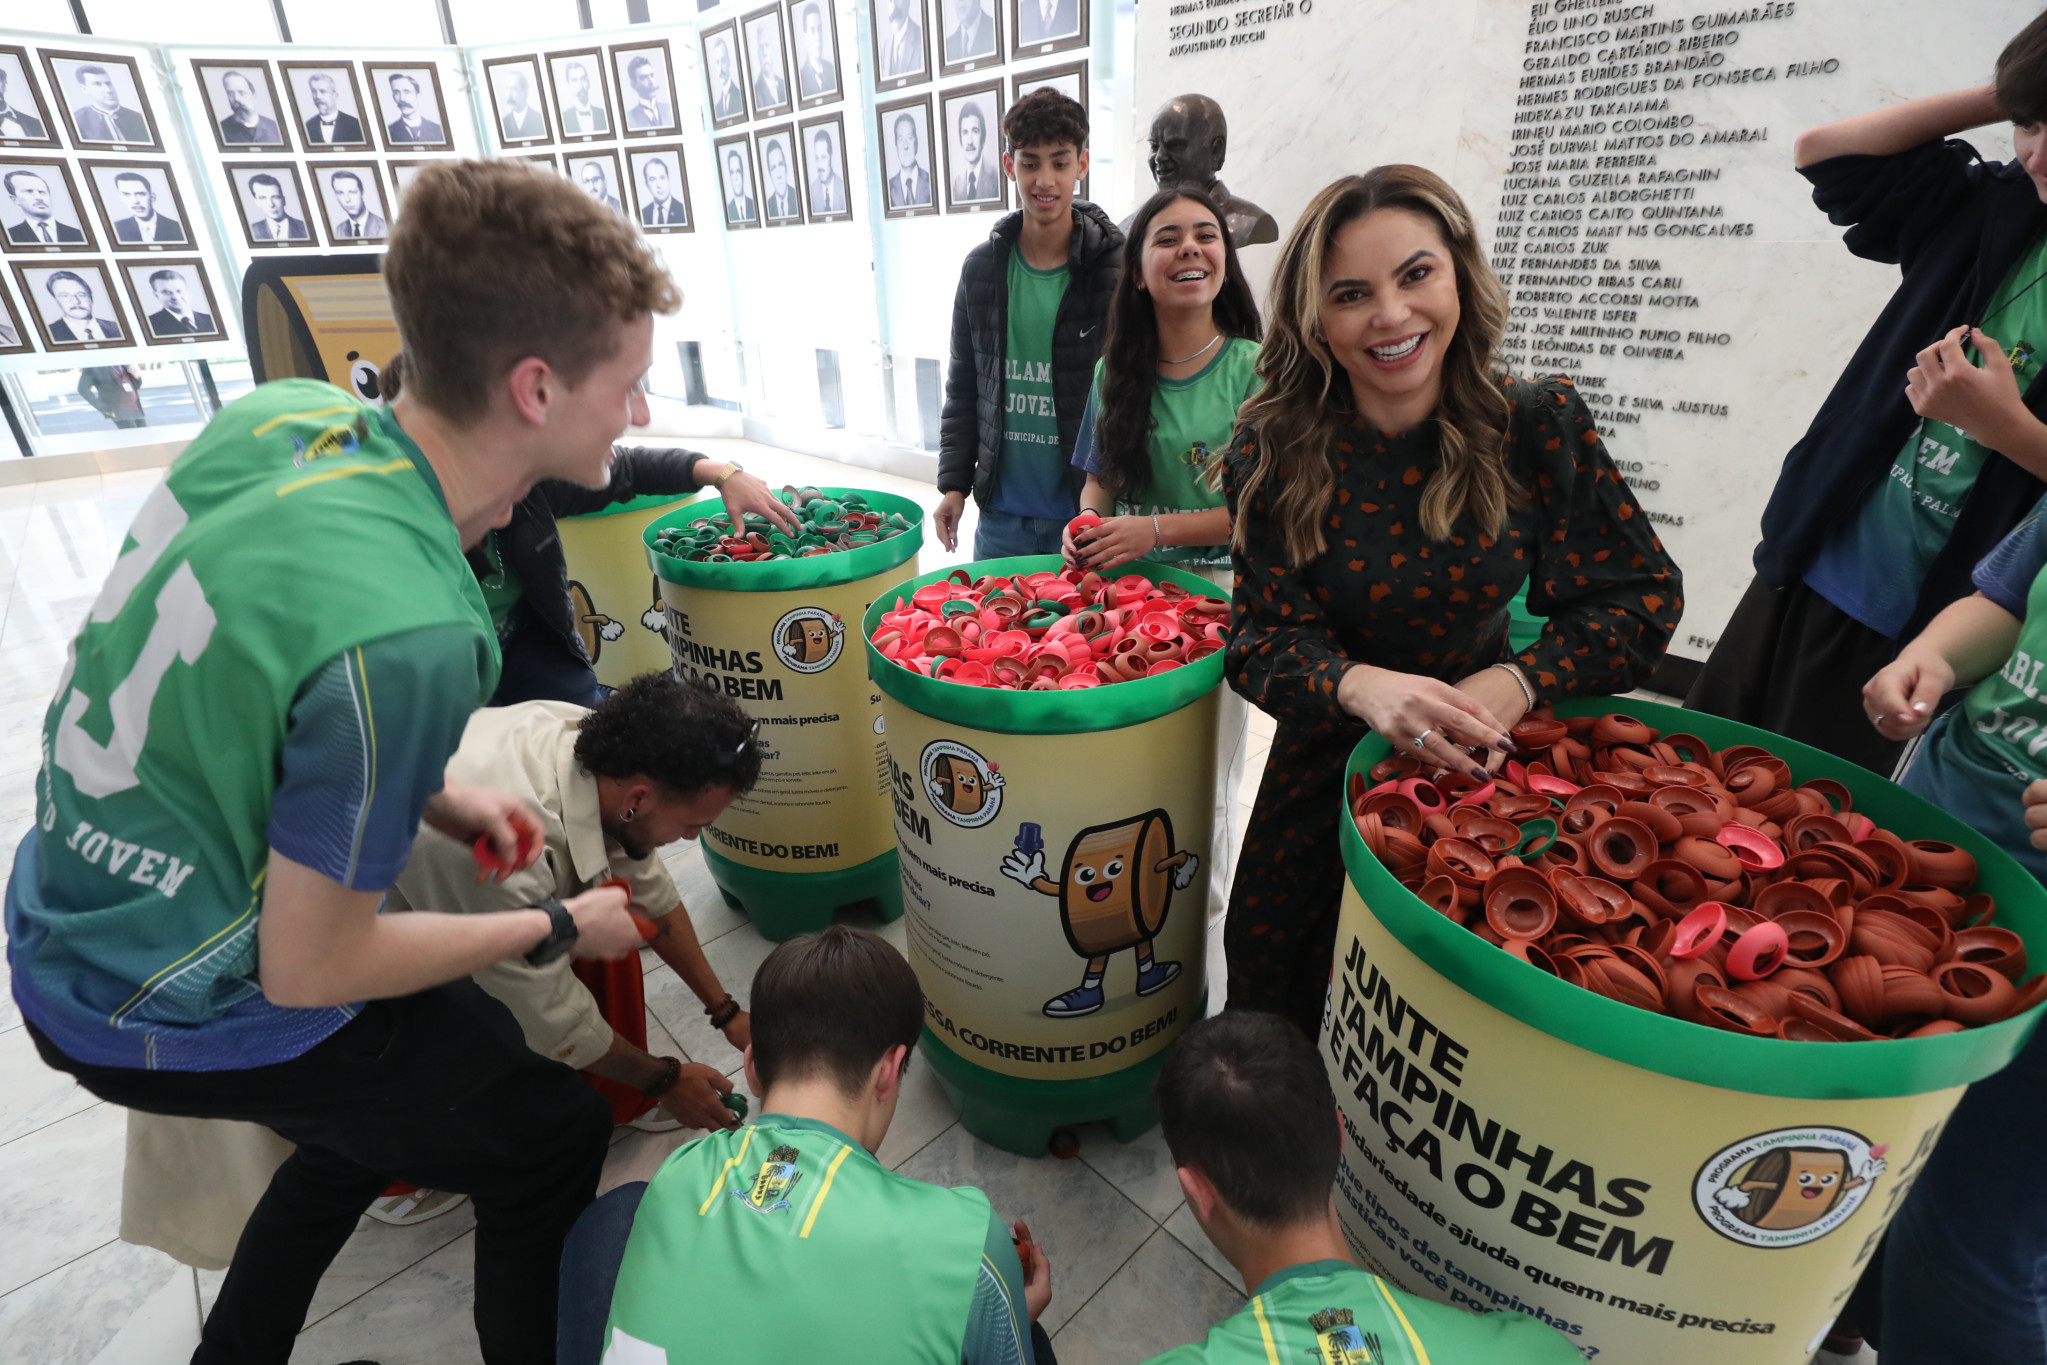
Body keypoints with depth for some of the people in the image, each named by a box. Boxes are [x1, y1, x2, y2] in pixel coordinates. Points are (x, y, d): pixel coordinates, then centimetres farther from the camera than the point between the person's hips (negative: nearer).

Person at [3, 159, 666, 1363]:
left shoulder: (281, 413, -11)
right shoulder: (406, 633, -35)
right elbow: (308, 969, -22)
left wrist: (424, 794, 3)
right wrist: (558, 931, -9)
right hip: (181, 1015, -7)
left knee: (407, 1086, 30)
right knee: (554, 1138, 12)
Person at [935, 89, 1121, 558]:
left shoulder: (1118, 267, -6)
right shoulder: (981, 267, 5)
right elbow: (963, 389, 11)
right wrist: (954, 482, 5)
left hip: (1086, 514, -3)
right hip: (1001, 513, 4)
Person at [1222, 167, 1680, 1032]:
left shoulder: (1539, 425, -13)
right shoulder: (1276, 453, -15)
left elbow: (1640, 597, -8)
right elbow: (1262, 638, -16)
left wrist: (1513, 685, -26)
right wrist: (1363, 687, -37)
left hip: (1488, 765, 0)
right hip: (1328, 767, 0)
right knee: (1276, 1018, 17)